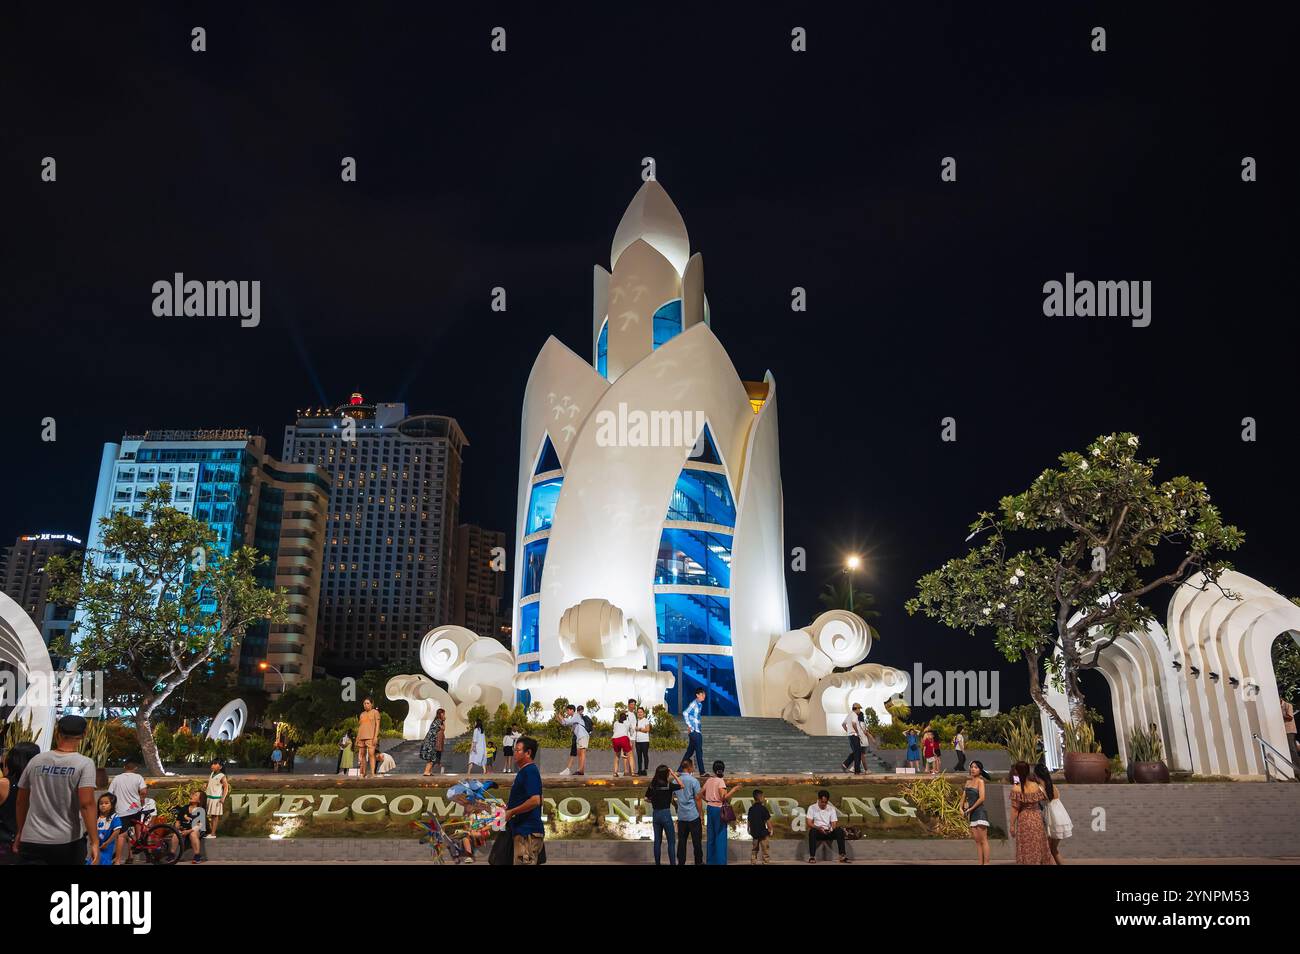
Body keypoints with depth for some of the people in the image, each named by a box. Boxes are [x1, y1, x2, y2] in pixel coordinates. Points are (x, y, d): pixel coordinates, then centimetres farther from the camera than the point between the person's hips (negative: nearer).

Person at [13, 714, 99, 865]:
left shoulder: (36, 761, 4)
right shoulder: (84, 764, -9)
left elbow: (21, 801, 13)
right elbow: (86, 804, -17)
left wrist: (20, 832, 27)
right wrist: (94, 841, -15)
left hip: (32, 841, 2)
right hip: (69, 842, -2)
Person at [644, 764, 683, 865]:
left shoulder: (652, 785, 0)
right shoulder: (668, 785, -14)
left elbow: (646, 798, 6)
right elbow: (681, 785, -4)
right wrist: (674, 774, -5)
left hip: (655, 814, 5)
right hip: (665, 814, -5)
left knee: (657, 840, 13)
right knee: (671, 841, 5)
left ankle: (657, 862, 18)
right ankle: (673, 863, 4)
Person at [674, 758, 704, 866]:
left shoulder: (676, 781, 3)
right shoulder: (694, 781, -12)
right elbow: (698, 798, -10)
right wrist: (701, 814, -1)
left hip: (681, 815, 4)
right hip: (693, 815, -4)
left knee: (681, 840, 9)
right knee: (696, 840, 7)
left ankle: (681, 862, 12)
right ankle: (698, 861, 14)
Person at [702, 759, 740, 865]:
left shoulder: (709, 780, 5)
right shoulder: (720, 781, -14)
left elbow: (702, 794, 11)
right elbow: (724, 797, -21)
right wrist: (734, 789, -14)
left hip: (710, 808, 7)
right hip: (719, 809, -7)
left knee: (711, 834, 14)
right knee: (720, 835, 0)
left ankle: (710, 860, 21)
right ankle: (720, 861, 2)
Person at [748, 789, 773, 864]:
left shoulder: (751, 809, 5)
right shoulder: (763, 808, -13)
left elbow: (748, 821, 11)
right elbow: (768, 820, -12)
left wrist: (750, 830, 22)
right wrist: (770, 830, -1)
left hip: (754, 832, 6)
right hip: (763, 832, -6)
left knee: (754, 850, 16)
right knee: (765, 850, 2)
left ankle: (753, 862, 16)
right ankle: (766, 862, 2)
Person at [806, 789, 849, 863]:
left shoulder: (832, 809, 6)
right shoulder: (812, 808, -1)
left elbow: (834, 824, 2)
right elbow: (809, 823, -8)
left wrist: (831, 828, -22)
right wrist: (818, 828, -26)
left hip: (829, 832, 2)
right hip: (818, 832, -2)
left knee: (840, 830, -27)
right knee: (812, 831, -37)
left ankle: (843, 855, -27)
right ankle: (812, 856, -34)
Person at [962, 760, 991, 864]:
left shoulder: (980, 781, -7)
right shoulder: (968, 781, 12)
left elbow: (982, 798, -15)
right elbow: (964, 796, 15)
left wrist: (971, 808, -11)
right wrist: (961, 808, 0)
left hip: (980, 812, -7)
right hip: (972, 814, 7)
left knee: (983, 840, -6)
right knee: (977, 840, 8)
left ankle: (986, 863, -4)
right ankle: (980, 863, 11)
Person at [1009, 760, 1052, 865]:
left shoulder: (1016, 788, -14)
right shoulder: (1036, 786, -4)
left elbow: (1015, 809, -12)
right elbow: (1045, 798, 12)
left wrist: (1012, 825, -4)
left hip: (1024, 821, -3)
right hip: (1037, 819, 3)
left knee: (1026, 850, 6)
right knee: (1039, 848, 14)